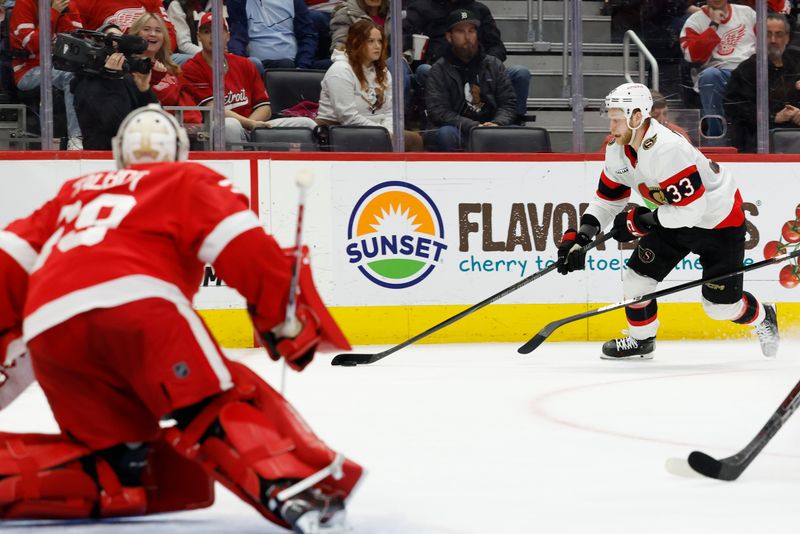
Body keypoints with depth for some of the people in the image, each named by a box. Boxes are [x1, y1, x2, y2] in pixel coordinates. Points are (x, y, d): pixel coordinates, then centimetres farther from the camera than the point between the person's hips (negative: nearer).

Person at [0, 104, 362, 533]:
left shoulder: (74, 192, 40)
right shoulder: (188, 180, 24)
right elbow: (241, 244, 6)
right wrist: (287, 316, 2)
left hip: (47, 329, 5)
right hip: (137, 303, -5)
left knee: (122, 470, 12)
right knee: (221, 405, -11)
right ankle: (292, 486, -36)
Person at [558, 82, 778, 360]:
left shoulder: (667, 150, -36)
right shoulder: (618, 150, -7)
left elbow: (692, 207, -36)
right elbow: (607, 199, 4)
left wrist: (642, 221, -27)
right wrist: (579, 236, -9)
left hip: (718, 222, -8)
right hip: (671, 219, 8)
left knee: (721, 305, -4)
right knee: (637, 277, 0)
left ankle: (762, 317, 28)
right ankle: (640, 340, 24)